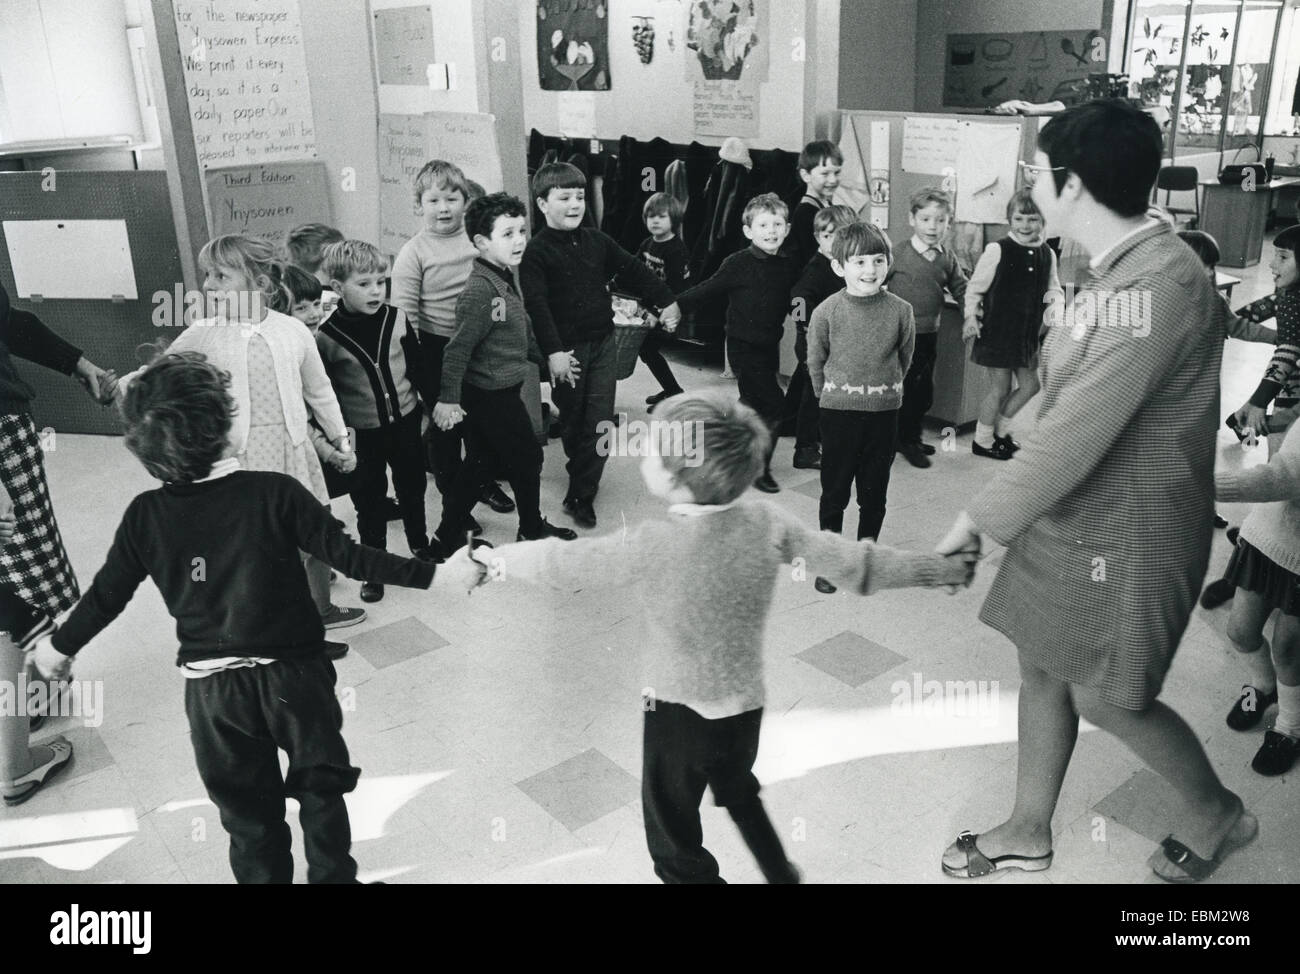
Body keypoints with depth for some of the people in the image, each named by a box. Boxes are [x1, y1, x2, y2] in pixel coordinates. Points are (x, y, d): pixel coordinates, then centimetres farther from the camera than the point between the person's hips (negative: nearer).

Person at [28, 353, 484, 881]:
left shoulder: (145, 515, -8)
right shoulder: (274, 493, -16)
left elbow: (106, 595, 2)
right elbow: (348, 556, -16)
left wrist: (60, 645, 21)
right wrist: (435, 575, -10)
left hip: (212, 688, 2)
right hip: (294, 674, -2)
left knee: (247, 811, 18)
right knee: (320, 788, 20)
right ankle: (333, 875, 31)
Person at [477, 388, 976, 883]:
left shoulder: (652, 547, -26)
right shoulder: (767, 522, -14)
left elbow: (565, 562, -14)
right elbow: (845, 558, -5)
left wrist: (499, 561, 4)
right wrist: (938, 568, 8)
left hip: (679, 713, -5)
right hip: (746, 705, 6)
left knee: (673, 840, 15)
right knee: (740, 794, 33)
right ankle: (782, 873, 47)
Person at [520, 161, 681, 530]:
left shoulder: (597, 241, 6)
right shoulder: (536, 251, -10)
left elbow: (632, 270, 16)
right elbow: (536, 305, -19)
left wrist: (666, 302, 13)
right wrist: (553, 353, -27)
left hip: (603, 343, 4)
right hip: (566, 348, -4)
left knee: (600, 422, 0)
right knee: (573, 420, 9)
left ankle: (580, 496, 6)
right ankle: (581, 475, 33)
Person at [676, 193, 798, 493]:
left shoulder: (787, 267, 4)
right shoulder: (738, 264, -13)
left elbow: (794, 302, 18)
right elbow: (706, 290, -10)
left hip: (770, 345, 7)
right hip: (744, 345, -6)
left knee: (753, 403, 19)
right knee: (773, 404, -11)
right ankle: (759, 467, 3)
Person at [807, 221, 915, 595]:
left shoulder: (900, 311, -7)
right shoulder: (826, 312, -11)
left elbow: (904, 358, 7)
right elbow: (815, 362, 1)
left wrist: (883, 389, 11)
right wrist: (833, 395, 8)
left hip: (884, 413, 2)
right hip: (838, 412, -1)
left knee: (874, 494, 12)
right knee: (834, 492, 8)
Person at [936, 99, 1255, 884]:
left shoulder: (1155, 281, -26)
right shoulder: (1122, 269, 6)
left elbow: (1078, 433, -26)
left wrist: (979, 520, -17)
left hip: (1126, 535, -9)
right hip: (1076, 518, 9)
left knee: (1103, 696, 8)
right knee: (1042, 670, 16)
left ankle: (1218, 815, 35)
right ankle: (1030, 832, 34)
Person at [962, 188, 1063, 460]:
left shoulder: (1047, 254, 3)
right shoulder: (997, 250, -12)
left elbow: (1053, 288, 13)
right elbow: (975, 287, -6)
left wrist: (1055, 302, -7)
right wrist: (971, 317, -14)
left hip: (1028, 333, 6)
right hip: (998, 332, -6)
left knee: (1030, 385, 13)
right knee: (1000, 388, 3)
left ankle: (1000, 428, 34)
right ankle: (982, 440, 21)